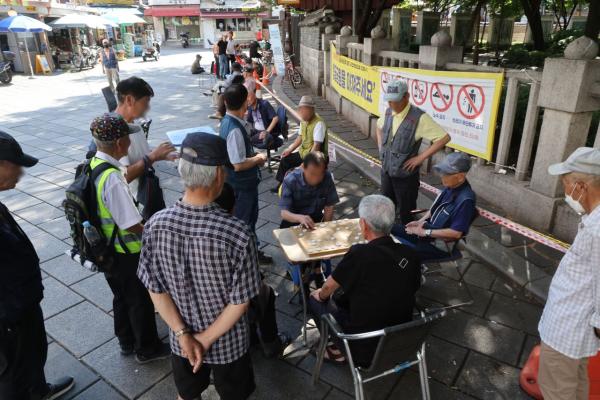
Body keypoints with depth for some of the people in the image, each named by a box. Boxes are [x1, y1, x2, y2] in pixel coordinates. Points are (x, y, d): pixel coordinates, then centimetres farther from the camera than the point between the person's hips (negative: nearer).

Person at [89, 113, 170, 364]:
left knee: (121, 296, 26)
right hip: (127, 254, -9)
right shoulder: (113, 179, -33)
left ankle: (126, 342, 47)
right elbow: (133, 226, -29)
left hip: (106, 249, 9)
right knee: (141, 301, 13)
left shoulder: (92, 165, -5)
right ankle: (147, 349, 35)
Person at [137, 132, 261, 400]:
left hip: (180, 339, 3)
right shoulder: (237, 233, -31)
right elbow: (240, 301, -22)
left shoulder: (156, 225, -20)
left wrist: (184, 335, -7)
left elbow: (155, 290, -12)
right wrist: (206, 339, -10)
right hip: (228, 342, -2)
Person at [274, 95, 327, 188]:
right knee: (285, 160, 8)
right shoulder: (303, 121, 2)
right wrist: (289, 149, 7)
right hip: (303, 152, 9)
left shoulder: (318, 124, -25)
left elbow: (317, 146, -29)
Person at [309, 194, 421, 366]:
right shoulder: (410, 255, -9)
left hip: (366, 349, -5)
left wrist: (320, 295, 17)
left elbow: (328, 287, -8)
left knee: (314, 298, 14)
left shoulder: (360, 254, -24)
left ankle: (339, 349, 17)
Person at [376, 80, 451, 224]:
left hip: (406, 175, -6)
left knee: (406, 213, 10)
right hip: (386, 170, 6)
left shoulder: (419, 118, -21)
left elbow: (444, 138, -23)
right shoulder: (388, 112, -1)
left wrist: (420, 157, -20)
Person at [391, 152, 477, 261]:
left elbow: (456, 233, -26)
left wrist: (425, 232, -20)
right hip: (428, 229, 9)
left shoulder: (466, 200, -26)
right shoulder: (450, 187, -2)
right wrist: (420, 221, 0)